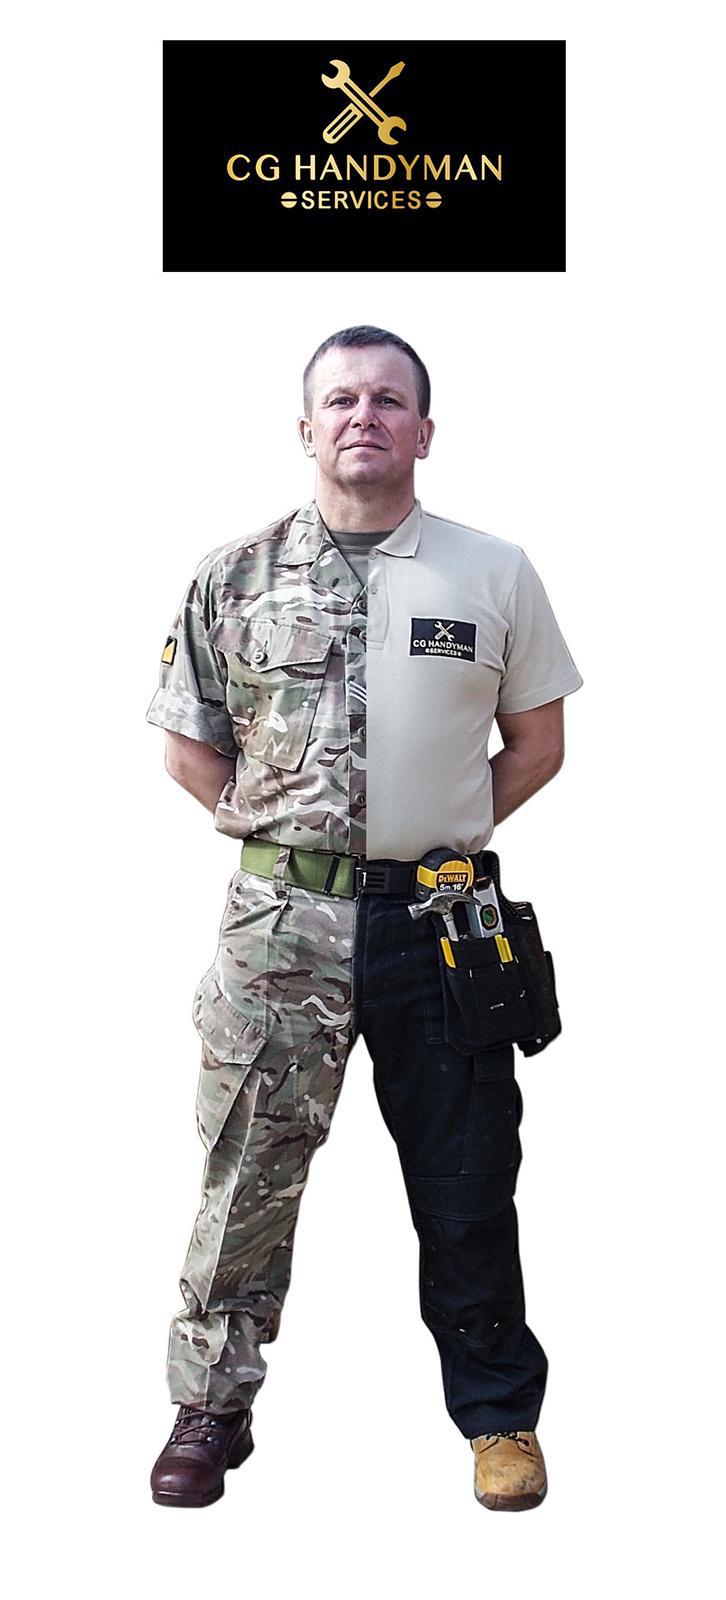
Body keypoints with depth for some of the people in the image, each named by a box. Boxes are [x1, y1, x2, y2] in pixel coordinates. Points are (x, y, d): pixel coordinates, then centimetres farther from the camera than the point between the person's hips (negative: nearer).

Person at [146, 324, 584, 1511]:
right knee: (248, 1168, 7)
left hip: (438, 914, 0)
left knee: (467, 1181, 10)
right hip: (281, 912, 0)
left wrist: (447, 833, 1)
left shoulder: (494, 574, 4)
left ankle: (500, 1413, 28)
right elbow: (190, 746, 11)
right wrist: (278, 830, 1)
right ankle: (213, 1408, 26)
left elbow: (536, 743, 10)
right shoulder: (235, 575, 4)